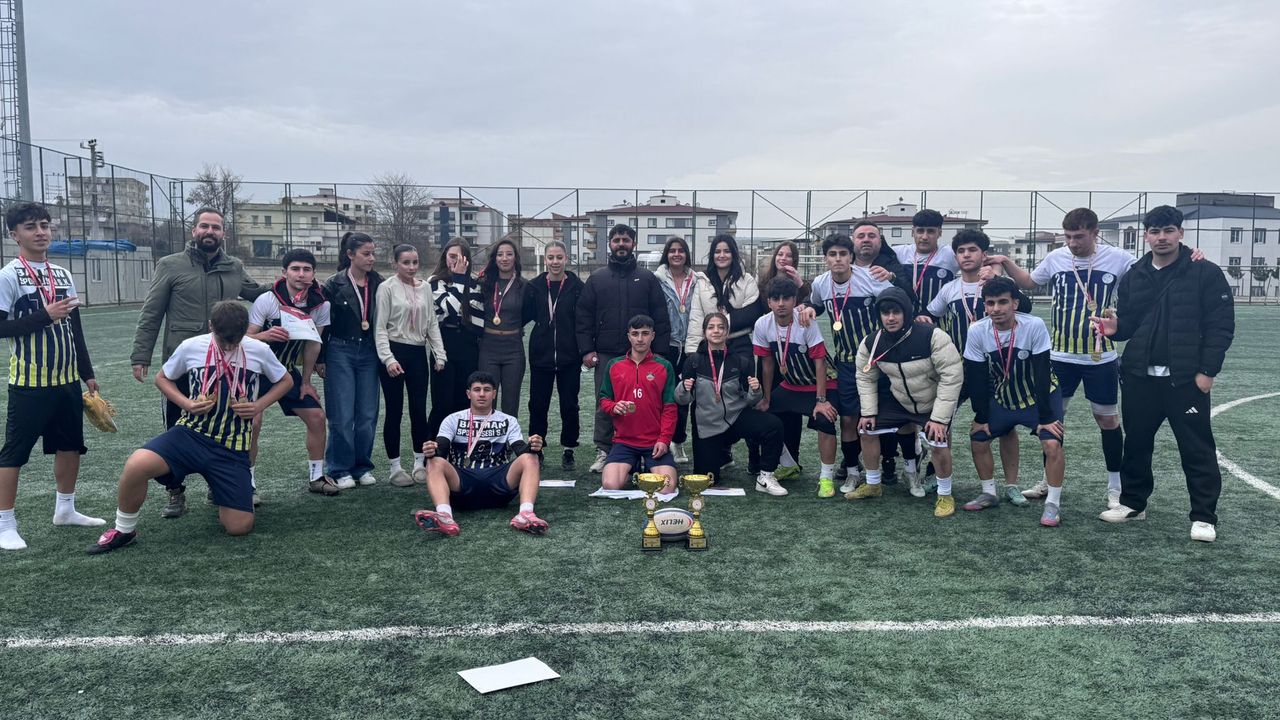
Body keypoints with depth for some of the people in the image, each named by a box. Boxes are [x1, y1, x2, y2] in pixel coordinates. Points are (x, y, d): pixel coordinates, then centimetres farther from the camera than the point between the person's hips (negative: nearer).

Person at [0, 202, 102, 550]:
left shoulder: (63, 275, 10)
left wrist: (87, 374, 15)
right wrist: (45, 316, -22)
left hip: (67, 379, 7)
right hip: (30, 382, -7)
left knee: (70, 445, 14)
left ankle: (65, 509, 29)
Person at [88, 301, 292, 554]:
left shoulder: (259, 351, -3)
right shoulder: (191, 347, -3)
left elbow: (286, 381, 12)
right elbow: (162, 378, 14)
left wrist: (259, 405, -5)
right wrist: (187, 404, -5)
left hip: (232, 450, 0)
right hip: (191, 433, 0)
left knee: (240, 526, -7)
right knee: (136, 465, -29)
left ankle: (223, 500, 31)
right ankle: (124, 530, -2)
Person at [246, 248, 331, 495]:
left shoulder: (320, 305, -8)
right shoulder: (267, 300, -19)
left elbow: (313, 343, 3)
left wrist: (306, 381, 7)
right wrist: (265, 335, -39)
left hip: (288, 371, 5)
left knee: (317, 416, 1)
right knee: (253, 422, -19)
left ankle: (316, 477, 17)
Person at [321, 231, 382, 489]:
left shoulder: (378, 284, 5)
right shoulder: (334, 285, -4)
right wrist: (320, 359, -3)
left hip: (368, 353, 3)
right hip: (340, 352, -3)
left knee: (368, 415, 5)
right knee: (342, 415, -2)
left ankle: (362, 467, 17)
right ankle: (339, 470, 9)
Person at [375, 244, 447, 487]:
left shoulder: (425, 288, 8)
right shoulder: (387, 288, -5)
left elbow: (432, 323, 11)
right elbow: (380, 327, -8)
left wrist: (439, 354, 4)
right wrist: (388, 358, -16)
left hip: (419, 353, 4)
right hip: (394, 351, -4)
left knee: (419, 410, 5)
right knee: (394, 411, 2)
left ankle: (420, 464, 17)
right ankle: (394, 467, 10)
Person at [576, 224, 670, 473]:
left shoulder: (647, 279, 7)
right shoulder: (596, 279, 9)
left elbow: (661, 317, 4)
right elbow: (583, 317, 7)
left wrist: (659, 351, -3)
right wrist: (587, 349, -2)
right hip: (605, 355, 1)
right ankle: (603, 451, 12)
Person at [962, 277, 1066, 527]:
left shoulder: (1034, 326, -28)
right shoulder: (977, 331, -19)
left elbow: (1042, 375, -24)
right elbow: (975, 377, -11)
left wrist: (1044, 418, -22)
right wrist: (981, 418, -6)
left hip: (1040, 396, -4)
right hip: (1002, 398, 4)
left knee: (1052, 443, -20)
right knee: (977, 439, 1)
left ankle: (1053, 503, -4)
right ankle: (989, 494, 21)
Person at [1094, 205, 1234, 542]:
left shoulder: (1206, 273, -4)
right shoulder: (1134, 276, 10)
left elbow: (1221, 326, -7)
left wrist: (1207, 370, -13)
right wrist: (1114, 327, -9)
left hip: (1187, 378, -5)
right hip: (1140, 376, 5)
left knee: (1197, 449, 1)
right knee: (1136, 443, 14)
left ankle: (1204, 517, 10)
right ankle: (1133, 502, 28)